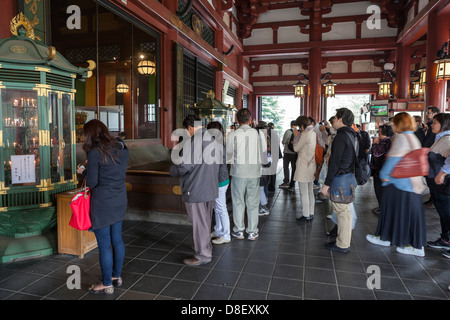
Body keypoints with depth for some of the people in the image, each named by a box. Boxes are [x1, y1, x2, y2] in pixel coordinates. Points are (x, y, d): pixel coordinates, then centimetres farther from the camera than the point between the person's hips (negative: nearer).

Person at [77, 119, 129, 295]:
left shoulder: (95, 153, -16)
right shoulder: (121, 148, 5)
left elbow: (91, 182, -15)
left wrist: (84, 172, 6)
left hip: (102, 204, -7)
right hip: (120, 200, 7)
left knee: (104, 245, 6)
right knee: (117, 240, 18)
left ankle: (107, 284, 21)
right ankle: (117, 276, 34)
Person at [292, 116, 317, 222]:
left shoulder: (305, 134, -17)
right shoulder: (313, 132, 10)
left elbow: (296, 149, -10)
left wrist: (296, 136, 0)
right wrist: (299, 136, 10)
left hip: (304, 165, -9)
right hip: (311, 164, 9)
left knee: (304, 193, -1)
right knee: (310, 191, 15)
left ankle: (306, 215, 5)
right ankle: (311, 214, 24)